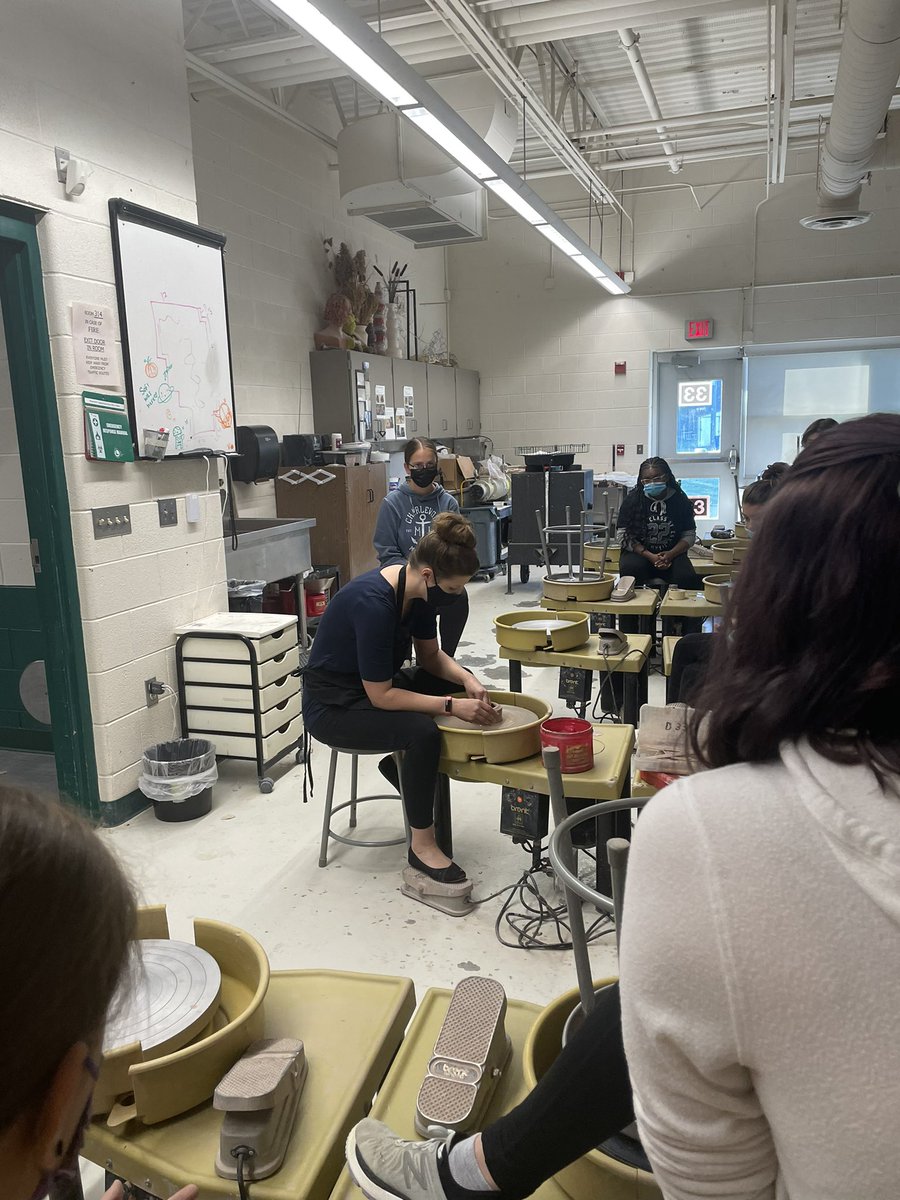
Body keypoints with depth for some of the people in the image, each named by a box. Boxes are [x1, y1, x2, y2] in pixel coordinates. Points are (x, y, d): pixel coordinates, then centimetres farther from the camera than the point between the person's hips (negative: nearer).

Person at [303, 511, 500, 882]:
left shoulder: (419, 587, -8)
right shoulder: (373, 603, -33)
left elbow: (430, 655, 6)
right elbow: (380, 697, -28)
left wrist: (467, 682, -11)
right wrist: (452, 705, -27)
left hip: (376, 684, 9)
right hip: (333, 706, -9)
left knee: (464, 685, 7)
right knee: (421, 731, -31)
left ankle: (403, 763, 17)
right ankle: (421, 844, -12)